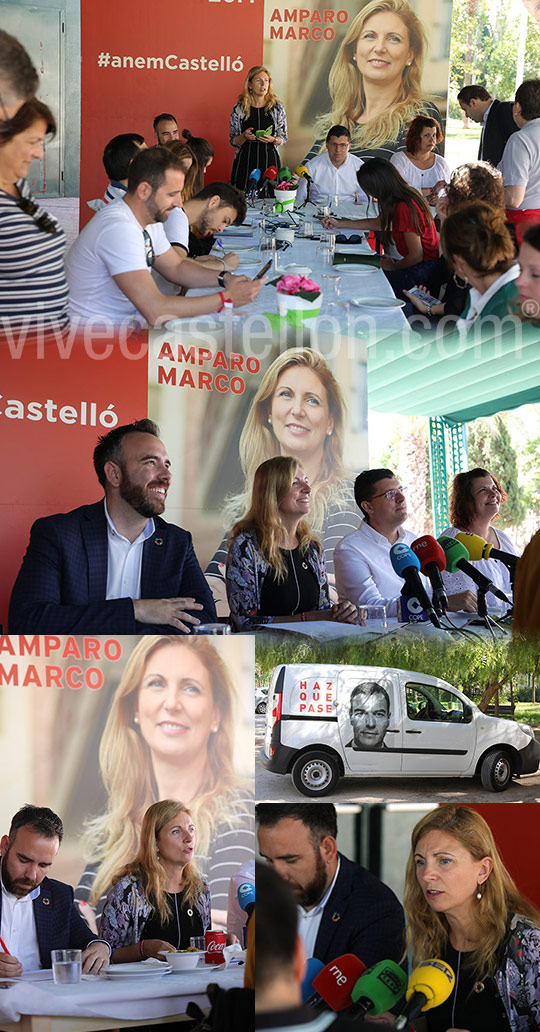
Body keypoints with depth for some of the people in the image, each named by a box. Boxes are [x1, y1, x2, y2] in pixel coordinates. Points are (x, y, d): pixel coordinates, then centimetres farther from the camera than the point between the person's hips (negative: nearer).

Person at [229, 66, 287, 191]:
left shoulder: (277, 107, 4)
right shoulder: (239, 109, 3)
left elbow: (283, 138, 9)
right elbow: (233, 141, 7)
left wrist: (272, 140, -12)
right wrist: (244, 136, -13)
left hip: (269, 162, 0)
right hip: (245, 163, 0)